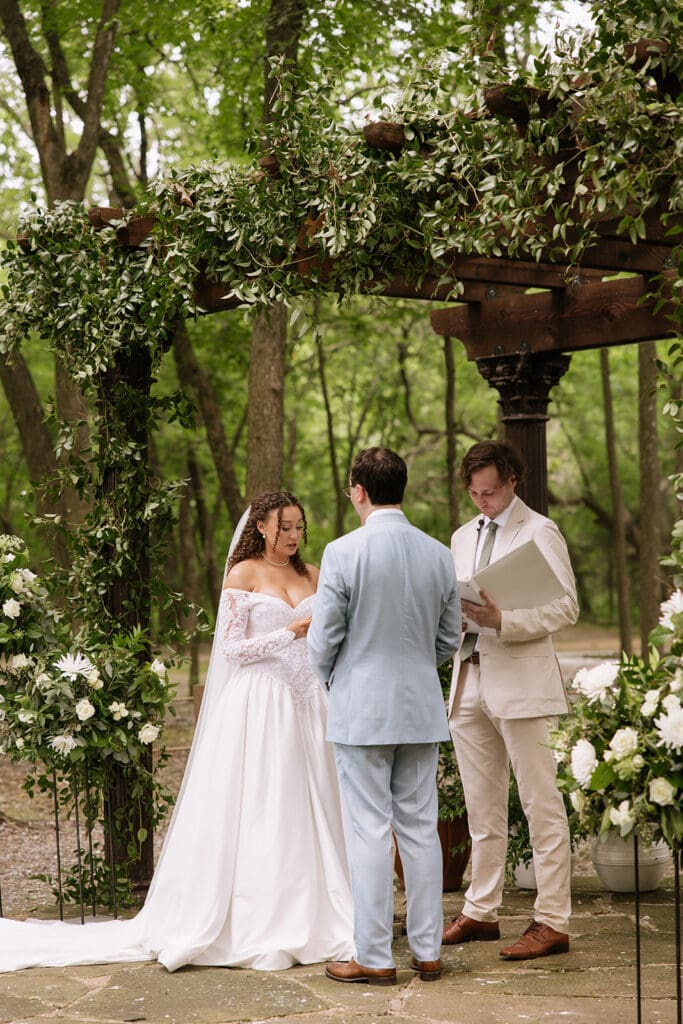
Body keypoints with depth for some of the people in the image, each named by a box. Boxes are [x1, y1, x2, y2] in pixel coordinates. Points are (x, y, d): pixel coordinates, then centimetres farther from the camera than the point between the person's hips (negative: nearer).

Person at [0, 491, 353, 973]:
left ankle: (308, 919, 13)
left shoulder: (313, 575, 13)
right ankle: (256, 928, 2)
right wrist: (291, 633, -14)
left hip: (308, 705, 5)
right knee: (253, 813, -3)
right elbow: (233, 649, -7)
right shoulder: (243, 574, -2)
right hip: (260, 706, -5)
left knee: (308, 812, 5)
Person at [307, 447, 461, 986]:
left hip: (362, 707, -4)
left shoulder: (343, 552, -13)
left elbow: (324, 639, -8)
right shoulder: (439, 554, 2)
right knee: (421, 828, 10)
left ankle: (375, 957, 6)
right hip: (422, 708, 5)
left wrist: (331, 678, 12)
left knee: (369, 831, 1)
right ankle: (428, 951, 16)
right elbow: (450, 638, 9)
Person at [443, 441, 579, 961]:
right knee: (483, 809, 13)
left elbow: (566, 607, -11)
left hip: (521, 681, -7)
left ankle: (553, 923, 0)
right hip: (470, 682, 7)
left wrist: (502, 620, -22)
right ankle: (482, 912, 21)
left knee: (542, 806, -4)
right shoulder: (463, 537, 18)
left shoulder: (540, 532, -4)